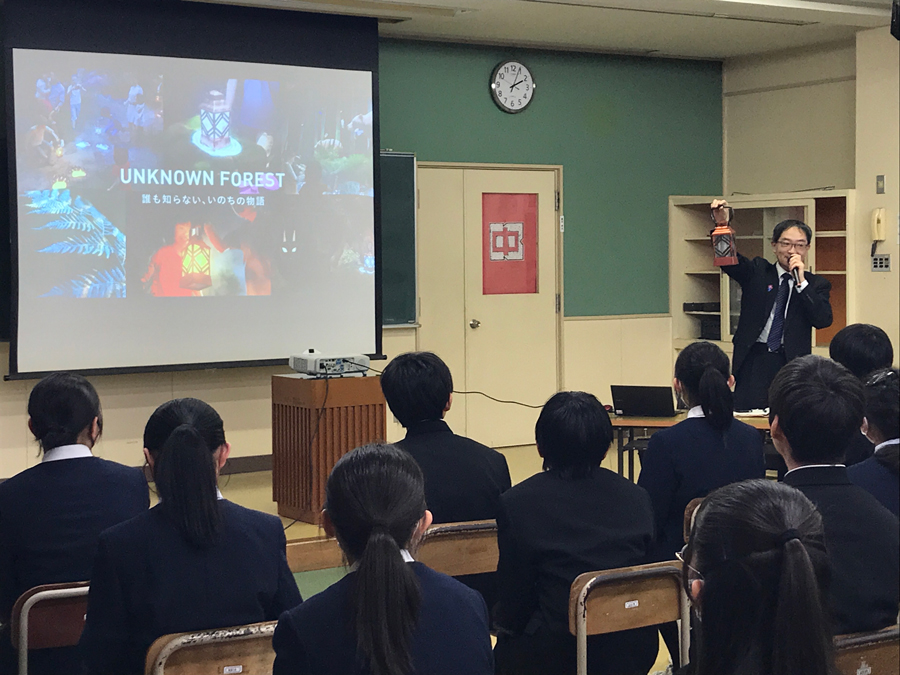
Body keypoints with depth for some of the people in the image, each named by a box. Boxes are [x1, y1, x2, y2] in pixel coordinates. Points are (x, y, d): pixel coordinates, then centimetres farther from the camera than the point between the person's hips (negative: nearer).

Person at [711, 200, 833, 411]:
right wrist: (721, 223, -25)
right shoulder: (757, 272, 11)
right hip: (754, 362, 0)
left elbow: (823, 320, -5)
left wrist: (802, 281, -10)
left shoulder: (816, 284, 9)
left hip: (792, 363, 0)